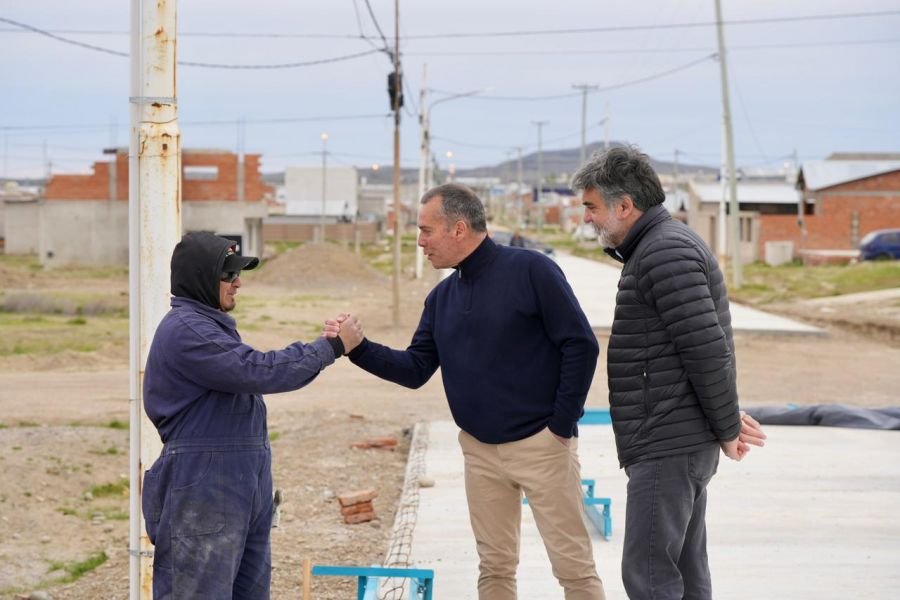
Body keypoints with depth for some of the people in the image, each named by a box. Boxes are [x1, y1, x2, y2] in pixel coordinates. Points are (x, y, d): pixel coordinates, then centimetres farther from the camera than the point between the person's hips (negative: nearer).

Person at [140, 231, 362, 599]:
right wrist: (332, 347, -14)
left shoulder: (209, 324, 19)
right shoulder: (185, 329, -16)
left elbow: (252, 374, 18)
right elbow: (260, 371, -20)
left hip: (239, 490, 11)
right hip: (202, 494, -11)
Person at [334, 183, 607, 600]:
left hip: (541, 444, -6)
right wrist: (358, 348, -6)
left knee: (574, 565, -3)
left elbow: (580, 345, -12)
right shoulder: (441, 298, 9)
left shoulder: (530, 271, -11)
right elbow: (415, 370, 8)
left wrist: (563, 423, -13)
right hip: (480, 451, 6)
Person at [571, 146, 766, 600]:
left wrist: (727, 430, -13)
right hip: (679, 444, 11)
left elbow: (706, 348, -21)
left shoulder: (664, 251, -16)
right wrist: (728, 420, 12)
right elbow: (704, 350, 20)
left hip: (667, 447, -11)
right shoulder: (665, 244, 18)